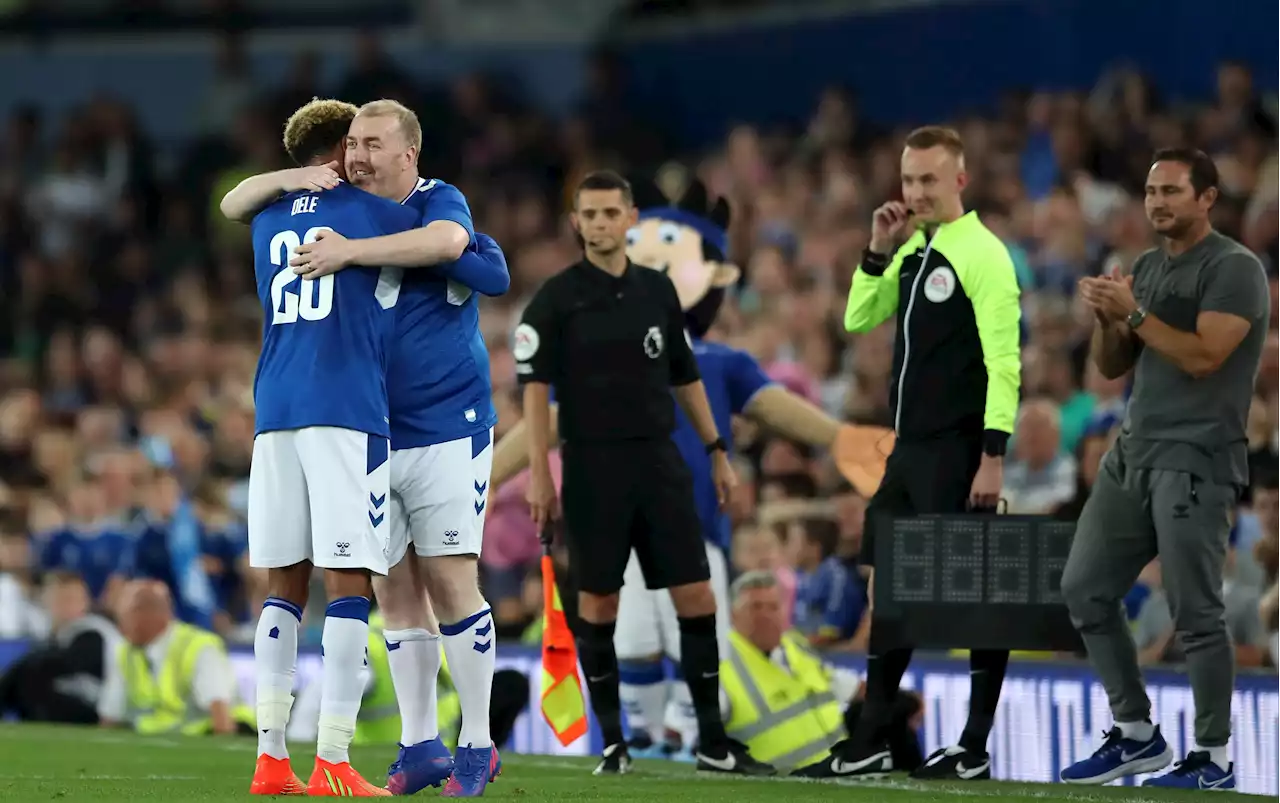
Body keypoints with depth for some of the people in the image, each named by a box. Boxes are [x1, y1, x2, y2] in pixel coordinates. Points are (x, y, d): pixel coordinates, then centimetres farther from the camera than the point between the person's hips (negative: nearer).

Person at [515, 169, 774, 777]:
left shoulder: (658, 291, 10)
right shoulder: (556, 298, -2)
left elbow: (685, 377, 18)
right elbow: (535, 386, -6)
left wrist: (716, 451, 14)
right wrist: (539, 472, -13)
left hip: (660, 463, 3)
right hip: (592, 466, -3)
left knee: (697, 599, -1)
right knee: (596, 604, 0)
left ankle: (712, 741, 6)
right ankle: (612, 743, 9)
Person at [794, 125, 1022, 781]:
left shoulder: (983, 254, -11)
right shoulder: (912, 250, 13)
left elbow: (1004, 363, -15)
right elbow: (859, 318, 18)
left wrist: (993, 455, -21)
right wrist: (878, 250, 4)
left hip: (957, 451, -9)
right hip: (910, 448, 9)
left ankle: (975, 750, 1)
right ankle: (869, 745, 17)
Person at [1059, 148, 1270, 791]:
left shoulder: (1234, 269, -8)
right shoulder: (1148, 267, 17)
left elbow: (1202, 356, -19)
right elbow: (1113, 366, 17)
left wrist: (1134, 311, -17)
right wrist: (1105, 318, -2)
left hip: (1194, 463, -9)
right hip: (1133, 453, 9)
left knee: (1195, 614, -9)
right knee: (1084, 591, 8)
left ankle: (1214, 760, -1)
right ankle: (1136, 735, 18)